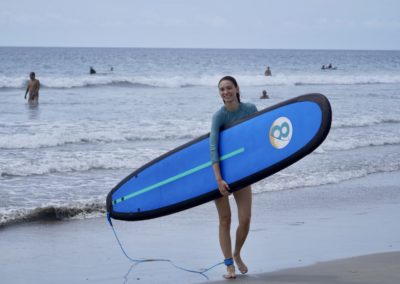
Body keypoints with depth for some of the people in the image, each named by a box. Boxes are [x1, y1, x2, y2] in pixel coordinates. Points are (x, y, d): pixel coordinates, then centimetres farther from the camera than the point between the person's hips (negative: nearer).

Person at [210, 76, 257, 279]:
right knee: (225, 219, -2)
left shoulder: (250, 109, -5)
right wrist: (218, 179, -35)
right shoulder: (219, 116, -16)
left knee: (245, 220, -1)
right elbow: (213, 146, -25)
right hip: (221, 170, -3)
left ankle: (237, 255, 26)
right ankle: (229, 266, 7)